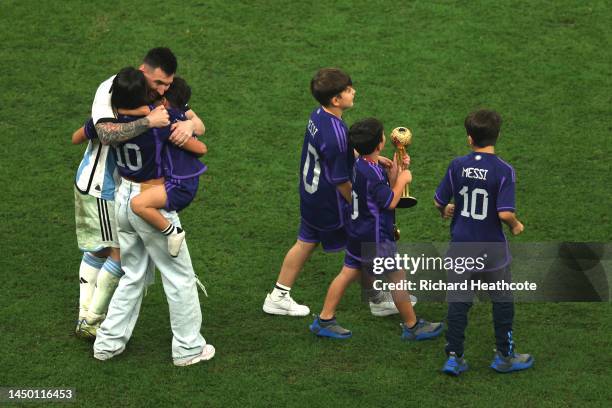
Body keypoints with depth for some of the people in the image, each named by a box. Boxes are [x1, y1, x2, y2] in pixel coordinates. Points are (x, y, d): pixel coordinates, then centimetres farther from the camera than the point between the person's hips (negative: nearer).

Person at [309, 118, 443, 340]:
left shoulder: (361, 165, 3)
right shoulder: (372, 174, -27)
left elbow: (386, 190, 12)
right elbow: (390, 202, -19)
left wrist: (394, 170, 2)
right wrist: (402, 179, -8)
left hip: (358, 234, 9)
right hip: (375, 238, -9)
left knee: (348, 273, 16)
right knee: (398, 279, 4)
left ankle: (324, 320, 20)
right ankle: (412, 326, 17)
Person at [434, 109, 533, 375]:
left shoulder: (457, 166, -7)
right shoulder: (503, 171, -17)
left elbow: (439, 202, 1)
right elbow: (505, 213, -23)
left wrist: (446, 211, 24)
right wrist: (515, 226, -1)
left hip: (460, 248, 2)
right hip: (492, 249, -2)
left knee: (458, 302, 11)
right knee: (502, 301, 15)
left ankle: (454, 357, 11)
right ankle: (505, 356, 23)